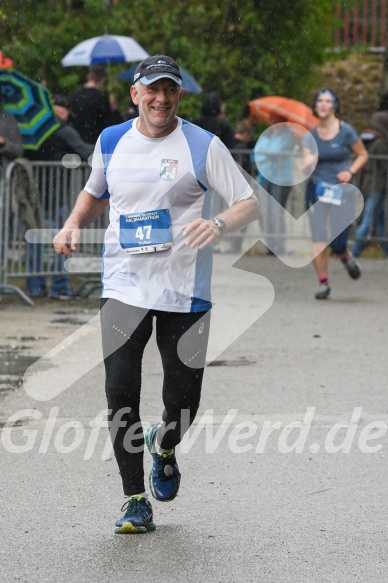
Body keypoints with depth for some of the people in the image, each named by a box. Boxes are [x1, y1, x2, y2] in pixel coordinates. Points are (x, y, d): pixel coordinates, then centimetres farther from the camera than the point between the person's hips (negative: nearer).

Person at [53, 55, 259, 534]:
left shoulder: (203, 146, -4)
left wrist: (218, 224, -27)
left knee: (183, 398, 1)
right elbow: (95, 193, 25)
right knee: (120, 391, -10)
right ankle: (135, 501, 2)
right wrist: (73, 225, 5)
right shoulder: (111, 143, 7)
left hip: (184, 292, -2)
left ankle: (164, 446, 38)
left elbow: (249, 204, -6)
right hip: (124, 287, 2)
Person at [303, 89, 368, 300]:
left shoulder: (346, 131, -4)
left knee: (337, 242, -10)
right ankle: (323, 282, 6)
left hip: (342, 190, -2)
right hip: (317, 189, 2)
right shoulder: (310, 136, 4)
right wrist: (308, 164, -24)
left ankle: (346, 257, 26)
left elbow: (363, 155, 7)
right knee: (318, 238, -6)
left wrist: (350, 172, -10)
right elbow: (306, 168, 0)